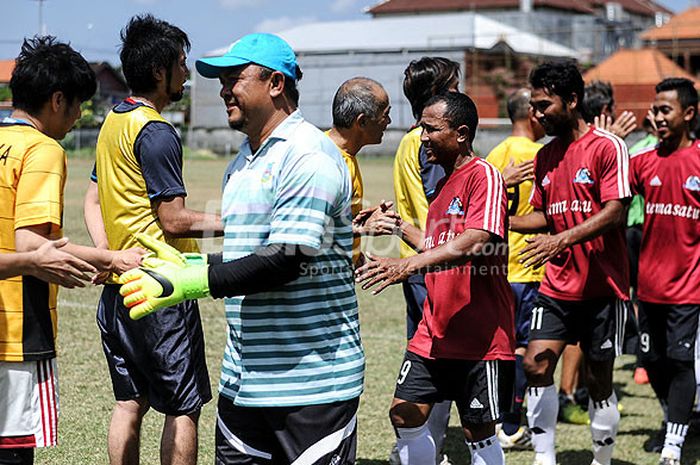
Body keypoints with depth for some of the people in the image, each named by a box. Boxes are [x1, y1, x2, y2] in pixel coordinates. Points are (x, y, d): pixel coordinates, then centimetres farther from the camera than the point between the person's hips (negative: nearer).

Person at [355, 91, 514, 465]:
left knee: (478, 432, 3)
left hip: (479, 336, -8)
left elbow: (473, 243, -28)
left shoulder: (484, 175, -13)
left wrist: (410, 264, -35)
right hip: (434, 333, 8)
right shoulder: (443, 183, 14)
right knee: (405, 415, 5)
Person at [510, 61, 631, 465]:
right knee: (536, 364, -9)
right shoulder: (546, 156, 10)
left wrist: (562, 239, -29)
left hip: (603, 287, -5)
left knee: (599, 379, 4)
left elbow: (615, 212, -19)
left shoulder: (607, 147, -10)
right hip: (557, 284, 5)